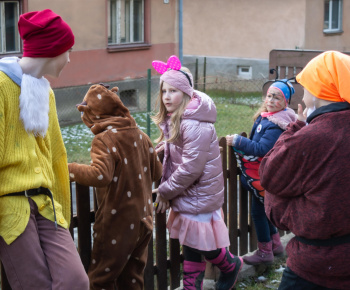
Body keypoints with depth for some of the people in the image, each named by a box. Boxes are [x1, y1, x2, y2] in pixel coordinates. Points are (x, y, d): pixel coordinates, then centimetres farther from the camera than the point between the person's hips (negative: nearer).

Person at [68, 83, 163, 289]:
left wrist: (69, 170, -24)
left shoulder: (104, 140, -17)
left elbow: (100, 175, -32)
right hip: (143, 221, 7)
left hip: (117, 223, -7)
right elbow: (157, 172, 13)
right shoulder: (139, 134, 6)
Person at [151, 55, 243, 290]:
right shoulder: (174, 119, 5)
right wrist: (164, 146, -1)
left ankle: (231, 266, 32)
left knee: (203, 244, 6)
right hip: (187, 194, 8)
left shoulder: (195, 125, -25)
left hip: (200, 195, -8)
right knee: (190, 245, 14)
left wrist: (165, 192, -15)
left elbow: (190, 169, -25)